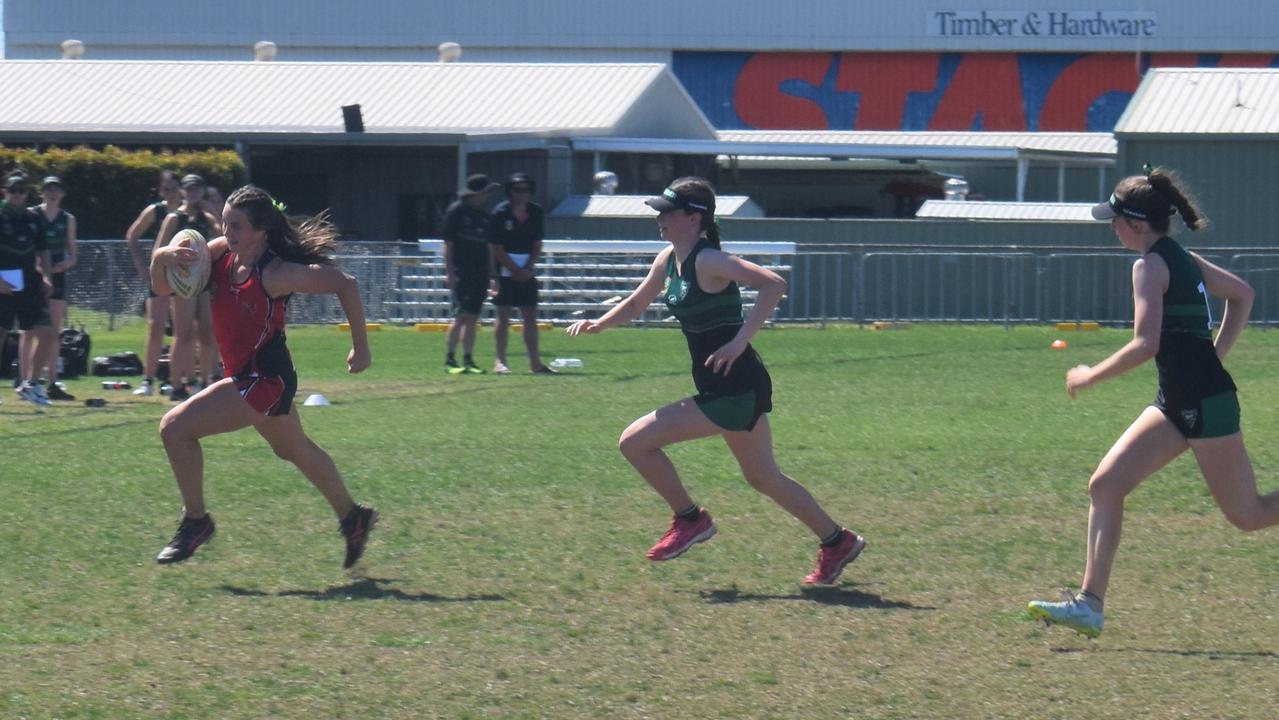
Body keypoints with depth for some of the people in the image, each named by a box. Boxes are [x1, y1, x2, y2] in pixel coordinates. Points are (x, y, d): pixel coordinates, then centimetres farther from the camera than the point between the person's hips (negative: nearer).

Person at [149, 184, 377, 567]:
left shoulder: (273, 274, -24)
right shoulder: (221, 252, -4)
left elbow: (345, 285, -20)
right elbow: (164, 288, 0)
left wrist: (361, 348, -14)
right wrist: (160, 258, -22)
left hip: (264, 380, -9)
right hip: (244, 375, 9)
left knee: (175, 428, -15)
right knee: (297, 450, 28)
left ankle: (195, 521, -1)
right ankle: (352, 517, 48)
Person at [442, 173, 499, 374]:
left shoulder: (484, 215, 15)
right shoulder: (456, 212, -5)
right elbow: (448, 245, -6)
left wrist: (492, 274, 16)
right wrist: (450, 273, -13)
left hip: (480, 273, 6)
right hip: (461, 273, -6)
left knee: (473, 319, 6)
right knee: (462, 316, -14)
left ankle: (468, 360, 8)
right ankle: (450, 360, -10)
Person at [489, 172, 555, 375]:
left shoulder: (536, 212, 4)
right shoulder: (500, 213, -11)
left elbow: (537, 245, 10)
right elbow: (497, 249, -10)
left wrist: (529, 268, -4)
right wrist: (517, 271, -12)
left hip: (526, 272, 5)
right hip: (505, 271, -5)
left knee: (531, 316, 5)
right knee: (504, 316, -8)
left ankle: (535, 362, 9)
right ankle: (500, 362, -7)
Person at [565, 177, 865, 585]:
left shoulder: (708, 262, -18)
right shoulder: (668, 261, 9)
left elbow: (774, 284, -29)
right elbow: (635, 305, 23)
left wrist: (739, 342, -33)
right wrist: (597, 325, 4)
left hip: (735, 390, -10)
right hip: (728, 390, 10)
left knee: (635, 442, -8)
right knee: (764, 478, 21)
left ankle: (690, 519, 8)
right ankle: (837, 543, 31)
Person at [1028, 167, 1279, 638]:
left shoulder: (1151, 265, -13)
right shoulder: (1182, 259, 14)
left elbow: (1146, 344, -21)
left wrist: (1090, 376, -10)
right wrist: (1214, 356, 23)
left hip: (1204, 403, -10)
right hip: (1178, 403, 10)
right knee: (1104, 486, 2)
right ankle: (1089, 605, -1)